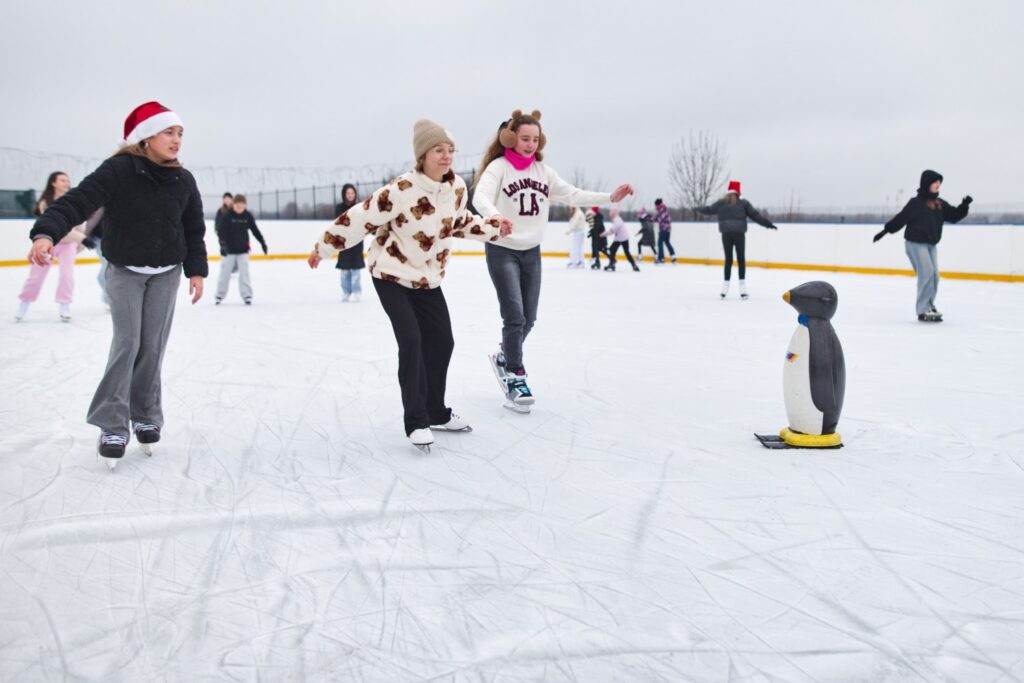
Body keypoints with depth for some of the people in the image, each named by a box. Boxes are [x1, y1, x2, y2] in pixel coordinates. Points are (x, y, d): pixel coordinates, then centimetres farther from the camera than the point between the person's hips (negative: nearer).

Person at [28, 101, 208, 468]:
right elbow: (77, 201, -27)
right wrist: (46, 233, -42)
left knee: (153, 346, 4)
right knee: (127, 343, -9)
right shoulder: (118, 171, -17)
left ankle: (146, 416, 17)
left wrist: (196, 270, 3)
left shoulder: (183, 180, -3)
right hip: (125, 271, -3)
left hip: (166, 273, 3)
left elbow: (194, 228, 5)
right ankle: (111, 425, 0)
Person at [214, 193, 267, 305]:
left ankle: (247, 295, 6)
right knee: (225, 273, 4)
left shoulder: (248, 216, -2)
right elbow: (221, 231, -16)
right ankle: (219, 295, 16)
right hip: (229, 250, -2)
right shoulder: (226, 216, -11)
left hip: (243, 250, 2)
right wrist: (223, 245, -28)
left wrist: (262, 242, 7)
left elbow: (255, 230, 7)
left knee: (244, 273, -1)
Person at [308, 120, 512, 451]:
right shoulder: (401, 190, -25)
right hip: (390, 274, -6)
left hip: (427, 277, 6)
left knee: (441, 342, 8)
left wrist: (493, 227, 4)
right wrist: (324, 247, -13)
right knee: (411, 341, -15)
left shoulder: (457, 187, -6)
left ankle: (435, 412, 26)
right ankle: (416, 422, -3)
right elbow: (360, 218, -19)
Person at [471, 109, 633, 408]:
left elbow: (571, 195, 4)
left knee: (528, 318, 11)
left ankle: (504, 356, 37)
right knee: (514, 316, -10)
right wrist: (495, 217, -48)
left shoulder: (543, 170, 6)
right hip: (502, 250, -6)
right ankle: (515, 375, 6)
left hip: (531, 252, 6)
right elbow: (481, 198, -26)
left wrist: (610, 197, -6)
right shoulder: (499, 167, -11)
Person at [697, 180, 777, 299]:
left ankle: (725, 288, 8)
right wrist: (768, 224, 7)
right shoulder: (743, 203, 3)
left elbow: (709, 210, 15)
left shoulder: (721, 203, 6)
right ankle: (742, 289, -1)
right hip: (739, 234, -1)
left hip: (726, 234, 1)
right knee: (741, 259, 4)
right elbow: (755, 215, 1)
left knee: (728, 259, 10)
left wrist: (698, 209, 35)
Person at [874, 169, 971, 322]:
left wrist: (964, 206, 0)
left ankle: (929, 306, 21)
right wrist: (885, 231, -12)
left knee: (934, 275, 7)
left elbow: (954, 216, 14)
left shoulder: (940, 204, 10)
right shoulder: (916, 202, -10)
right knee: (926, 273, -14)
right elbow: (901, 218, -9)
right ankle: (923, 310, -9)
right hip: (915, 243, -7)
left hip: (931, 244, 7)